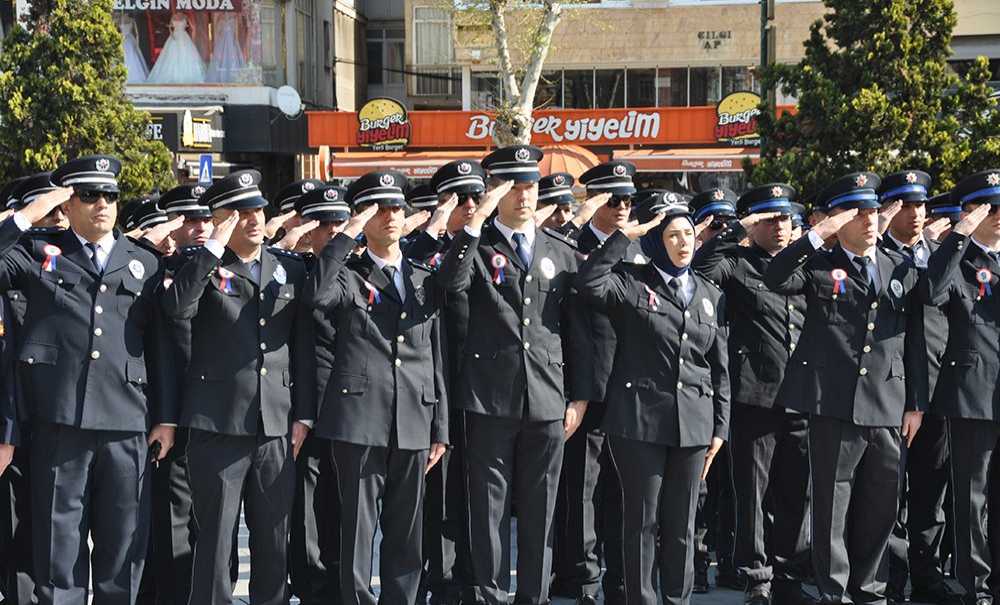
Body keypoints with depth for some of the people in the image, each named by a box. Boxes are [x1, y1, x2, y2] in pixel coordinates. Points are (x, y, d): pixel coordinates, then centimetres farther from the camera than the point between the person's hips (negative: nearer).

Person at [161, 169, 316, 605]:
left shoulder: (291, 269, 11)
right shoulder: (204, 267, 2)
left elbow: (303, 345, 11)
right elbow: (177, 308, -20)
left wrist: (304, 414, 5)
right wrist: (214, 246, -18)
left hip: (277, 426, 3)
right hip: (218, 424, -3)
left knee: (274, 539, 10)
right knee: (215, 536, 2)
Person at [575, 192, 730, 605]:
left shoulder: (710, 294, 13)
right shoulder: (631, 282, 0)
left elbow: (720, 368, 14)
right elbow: (589, 282, -23)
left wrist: (720, 427, 9)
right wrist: (625, 235, -17)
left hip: (694, 423, 4)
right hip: (640, 419, -4)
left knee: (682, 525, 10)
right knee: (642, 522, 2)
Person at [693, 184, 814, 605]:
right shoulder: (738, 264, 1)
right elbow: (699, 268, -19)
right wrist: (737, 230, -17)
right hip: (755, 397, -4)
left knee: (798, 494, 8)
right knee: (754, 494, 2)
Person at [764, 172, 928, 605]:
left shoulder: (903, 269, 12)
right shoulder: (819, 266, 3)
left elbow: (914, 341, 12)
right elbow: (775, 280, -18)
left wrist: (916, 404, 9)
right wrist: (817, 236, -18)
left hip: (888, 407, 4)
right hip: (835, 405, -3)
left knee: (881, 507, 10)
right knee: (832, 506, 3)